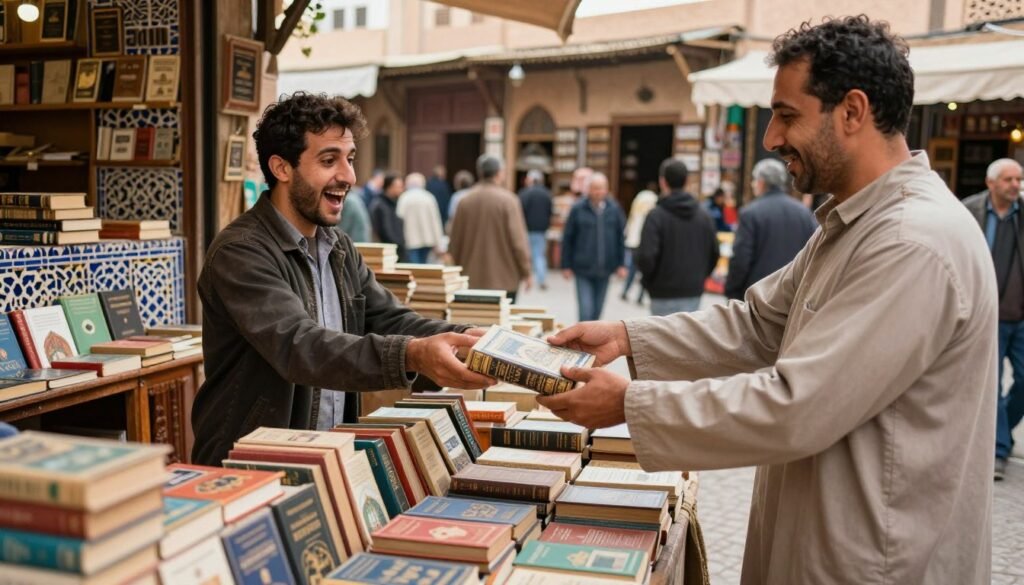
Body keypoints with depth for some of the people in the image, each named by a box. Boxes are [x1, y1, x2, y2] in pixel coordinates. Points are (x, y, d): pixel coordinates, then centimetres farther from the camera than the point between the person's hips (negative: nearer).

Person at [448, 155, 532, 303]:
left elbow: (455, 240, 8)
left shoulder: (465, 200, 2)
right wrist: (526, 272, -2)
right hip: (505, 279, -4)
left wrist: (458, 269, 20)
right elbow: (518, 239, -11)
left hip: (472, 279, 4)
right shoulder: (507, 200, -9)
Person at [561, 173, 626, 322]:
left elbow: (621, 237, 7)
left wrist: (621, 264, 4)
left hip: (604, 270, 3)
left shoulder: (614, 209, 3)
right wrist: (566, 266, -2)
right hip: (583, 270, -3)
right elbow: (567, 239, 0)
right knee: (585, 312, -9)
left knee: (597, 310, 13)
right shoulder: (578, 209, -4)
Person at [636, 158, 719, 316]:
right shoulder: (704, 216, 5)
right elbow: (714, 254, 7)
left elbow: (646, 256, -18)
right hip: (694, 292, 5)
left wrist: (647, 279, 1)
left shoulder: (656, 216, -12)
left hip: (665, 293, -5)